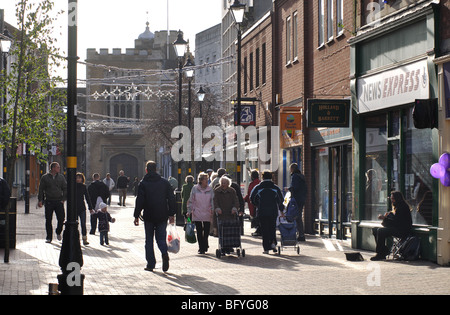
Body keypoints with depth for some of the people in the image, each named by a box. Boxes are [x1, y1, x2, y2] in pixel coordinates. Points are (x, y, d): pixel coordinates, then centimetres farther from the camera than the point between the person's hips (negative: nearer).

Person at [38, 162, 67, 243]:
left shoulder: (61, 177, 9)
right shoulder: (45, 178, 4)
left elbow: (65, 189, 12)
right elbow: (41, 189, 5)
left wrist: (63, 199, 1)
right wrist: (40, 200, -2)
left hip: (59, 201, 1)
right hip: (49, 201, -1)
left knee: (61, 218, -6)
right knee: (48, 220, 2)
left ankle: (58, 232, 20)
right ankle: (49, 237, 12)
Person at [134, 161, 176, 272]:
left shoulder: (143, 183, -4)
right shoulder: (165, 182, 4)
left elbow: (140, 201, -7)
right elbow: (171, 199, 4)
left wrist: (136, 216, -2)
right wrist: (171, 214, 8)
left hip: (149, 216, -2)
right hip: (162, 216, 2)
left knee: (149, 240, 8)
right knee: (161, 237, 9)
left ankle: (150, 264, 6)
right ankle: (164, 253, -21)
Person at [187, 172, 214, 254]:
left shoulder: (210, 189, 3)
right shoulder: (195, 189, 1)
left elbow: (212, 201, 6)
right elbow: (191, 201, 6)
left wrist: (213, 211, -5)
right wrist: (189, 211, 2)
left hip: (207, 214, 0)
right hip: (197, 214, 0)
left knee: (206, 232, 0)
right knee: (199, 232, 2)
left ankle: (204, 246, 19)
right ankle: (201, 248, 9)